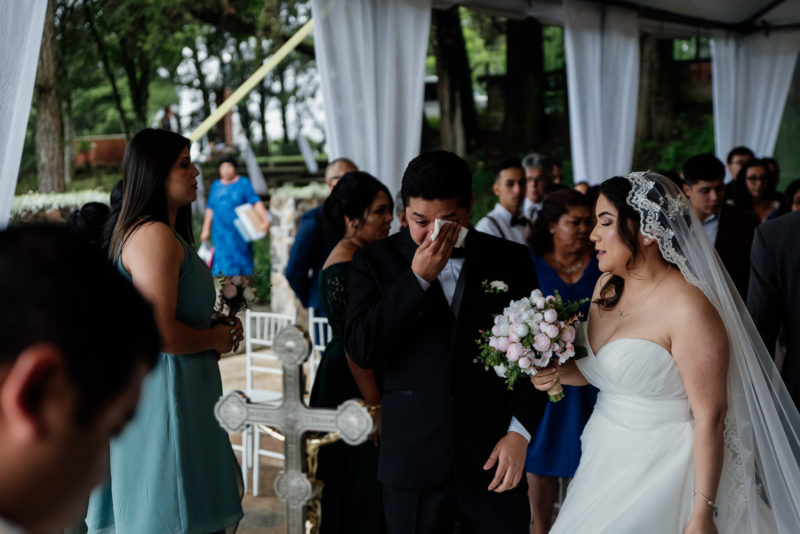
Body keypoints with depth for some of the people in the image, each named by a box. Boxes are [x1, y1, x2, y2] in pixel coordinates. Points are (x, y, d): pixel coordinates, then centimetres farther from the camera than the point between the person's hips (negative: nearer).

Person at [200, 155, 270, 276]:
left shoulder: (244, 183, 0)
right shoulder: (216, 186, 13)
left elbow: (256, 203, -10)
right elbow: (210, 209, 16)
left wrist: (265, 222, -24)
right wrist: (206, 230, 11)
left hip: (239, 233, -3)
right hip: (220, 233, 3)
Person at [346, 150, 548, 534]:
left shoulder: (511, 260, 3)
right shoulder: (375, 261, 0)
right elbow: (361, 351, -10)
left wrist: (519, 432, -6)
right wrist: (417, 278, -16)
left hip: (494, 460, 1)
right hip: (412, 462, 0)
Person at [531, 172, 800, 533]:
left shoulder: (689, 309, -22)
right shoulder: (607, 286, 3)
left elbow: (710, 417, -21)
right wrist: (559, 372, -4)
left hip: (660, 474, -7)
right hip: (604, 462, 7)